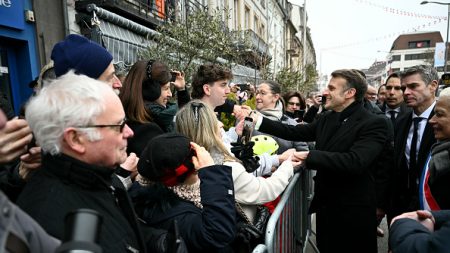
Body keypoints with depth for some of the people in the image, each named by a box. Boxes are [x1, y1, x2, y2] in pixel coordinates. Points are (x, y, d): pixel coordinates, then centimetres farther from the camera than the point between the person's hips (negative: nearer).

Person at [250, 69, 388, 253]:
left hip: (354, 212, -6)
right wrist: (258, 120, 0)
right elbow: (294, 132, 6)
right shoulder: (326, 119, 4)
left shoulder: (374, 124, -17)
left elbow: (355, 162, -30)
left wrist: (309, 156, -28)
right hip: (325, 205, 7)